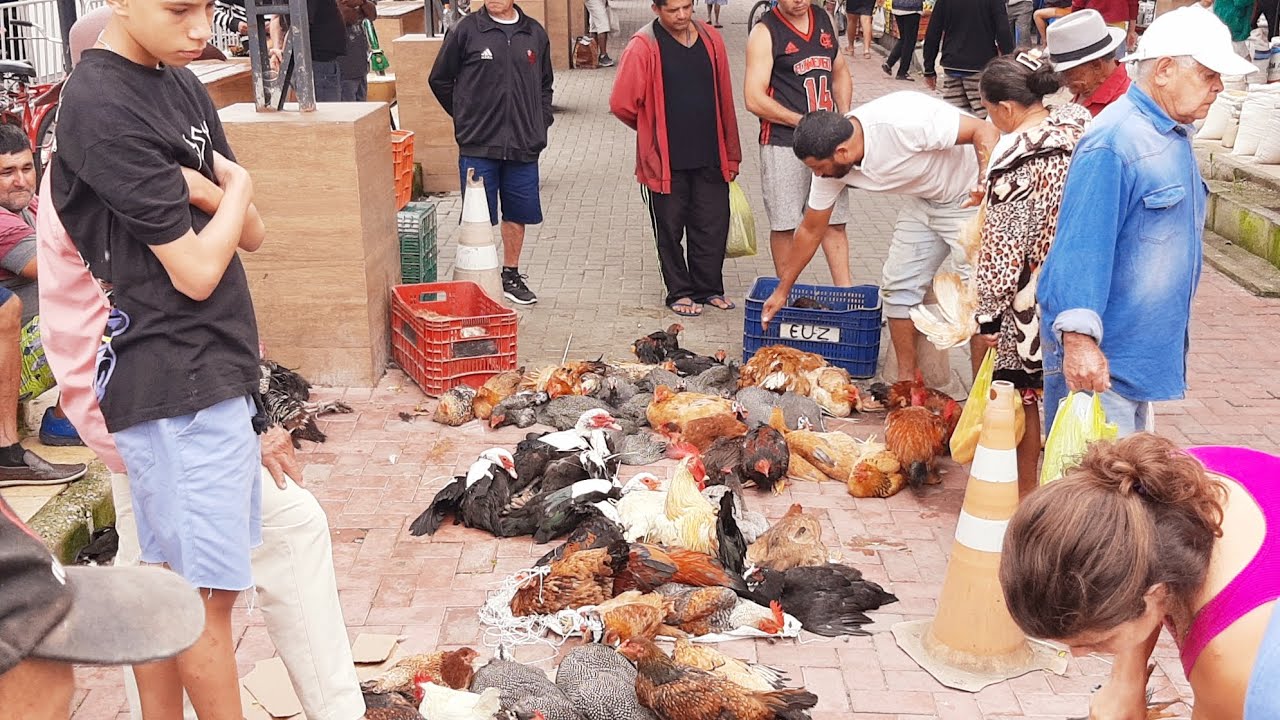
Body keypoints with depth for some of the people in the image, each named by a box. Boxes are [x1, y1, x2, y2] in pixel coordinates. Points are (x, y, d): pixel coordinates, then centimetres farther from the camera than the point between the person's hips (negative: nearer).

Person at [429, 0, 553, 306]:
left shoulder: (535, 34, 7)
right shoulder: (466, 30, -4)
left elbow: (545, 84, 20)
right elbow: (440, 80, 5)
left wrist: (540, 125, 9)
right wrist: (467, 119, 5)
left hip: (524, 145, 4)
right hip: (478, 145, -3)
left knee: (518, 213, 12)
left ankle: (511, 275, 27)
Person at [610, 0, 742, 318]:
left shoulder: (711, 39, 4)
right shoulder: (644, 46, -10)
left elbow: (725, 101, 9)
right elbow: (621, 104, -9)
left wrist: (731, 154, 10)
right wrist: (652, 131, 6)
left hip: (710, 158, 4)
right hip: (666, 160, -4)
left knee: (713, 226, 9)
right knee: (671, 229, 7)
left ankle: (709, 288, 26)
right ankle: (679, 293, 22)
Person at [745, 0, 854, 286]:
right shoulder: (765, 32, -7)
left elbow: (840, 73, 23)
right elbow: (755, 100, -14)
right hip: (783, 143, -5)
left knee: (835, 220, 7)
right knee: (783, 225, 4)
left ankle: (845, 291, 14)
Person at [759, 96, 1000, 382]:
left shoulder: (904, 120, -35)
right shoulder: (831, 165, -12)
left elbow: (986, 131, -30)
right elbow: (811, 230, 2)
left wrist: (987, 185, -47)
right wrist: (782, 291, 7)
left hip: (971, 197, -7)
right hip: (925, 198, 7)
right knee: (899, 286, 3)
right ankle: (907, 383, 14)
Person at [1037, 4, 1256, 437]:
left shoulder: (1173, 137, 12)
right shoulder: (1112, 143, -20)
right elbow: (1082, 247, -27)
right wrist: (1079, 336, -33)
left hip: (1143, 351, 10)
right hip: (1098, 355, -10)